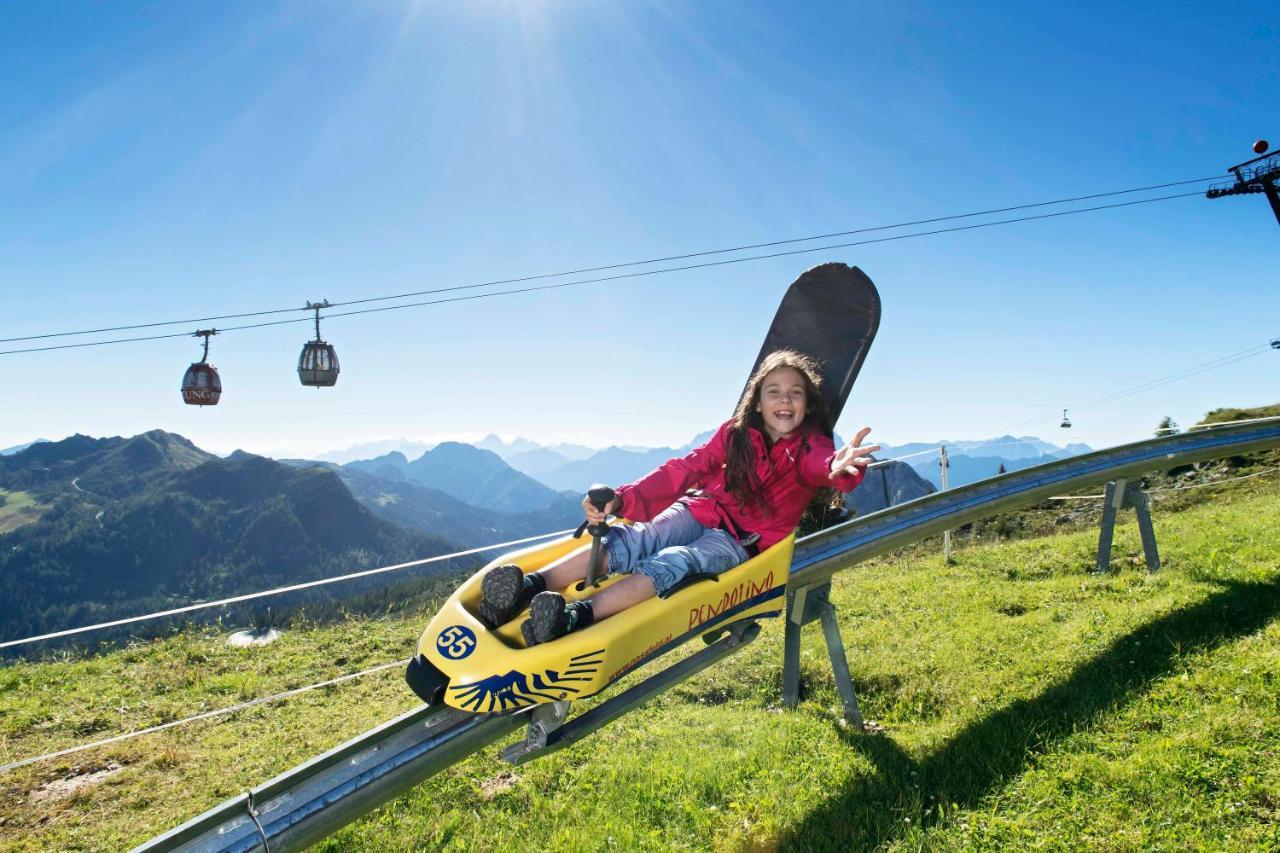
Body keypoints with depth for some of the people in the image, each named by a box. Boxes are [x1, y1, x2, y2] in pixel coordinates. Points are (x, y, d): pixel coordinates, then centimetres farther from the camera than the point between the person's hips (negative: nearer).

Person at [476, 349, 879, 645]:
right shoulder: (736, 434, 7)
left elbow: (821, 464, -26)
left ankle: (576, 617, -52)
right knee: (625, 544, -26)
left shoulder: (810, 446, -1)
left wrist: (840, 468, -54)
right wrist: (622, 500, -12)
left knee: (668, 566, -32)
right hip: (700, 512, 3)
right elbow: (685, 469, 1)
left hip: (741, 541, -3)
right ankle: (529, 586, -38)